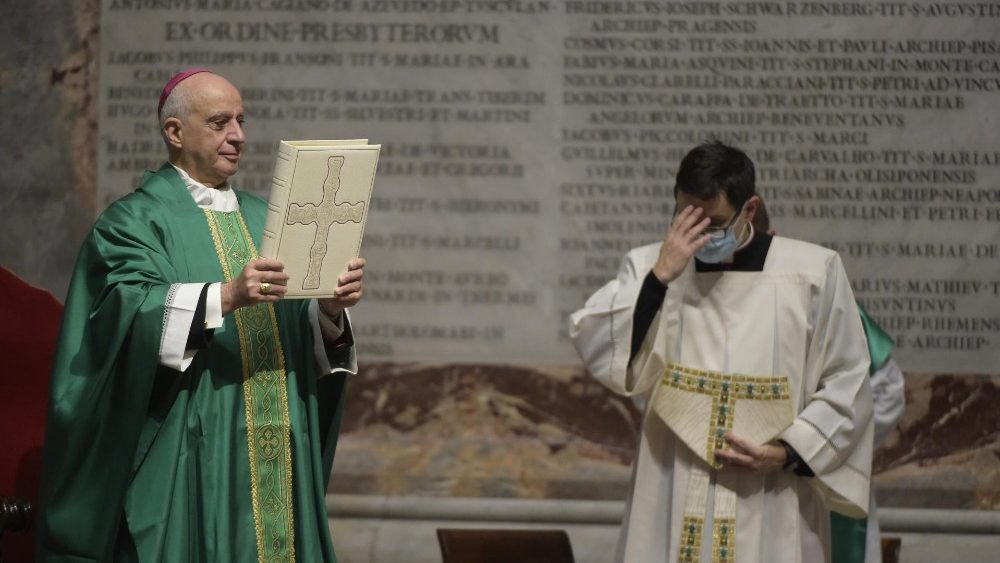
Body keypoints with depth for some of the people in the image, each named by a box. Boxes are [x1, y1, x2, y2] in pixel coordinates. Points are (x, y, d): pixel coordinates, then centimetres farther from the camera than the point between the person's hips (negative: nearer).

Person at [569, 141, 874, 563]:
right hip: (673, 509, 1)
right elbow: (597, 352, -8)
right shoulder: (650, 266, 4)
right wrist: (660, 276, -16)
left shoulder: (811, 272, 0)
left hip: (771, 518, -1)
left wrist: (790, 451, -8)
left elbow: (847, 383, 4)